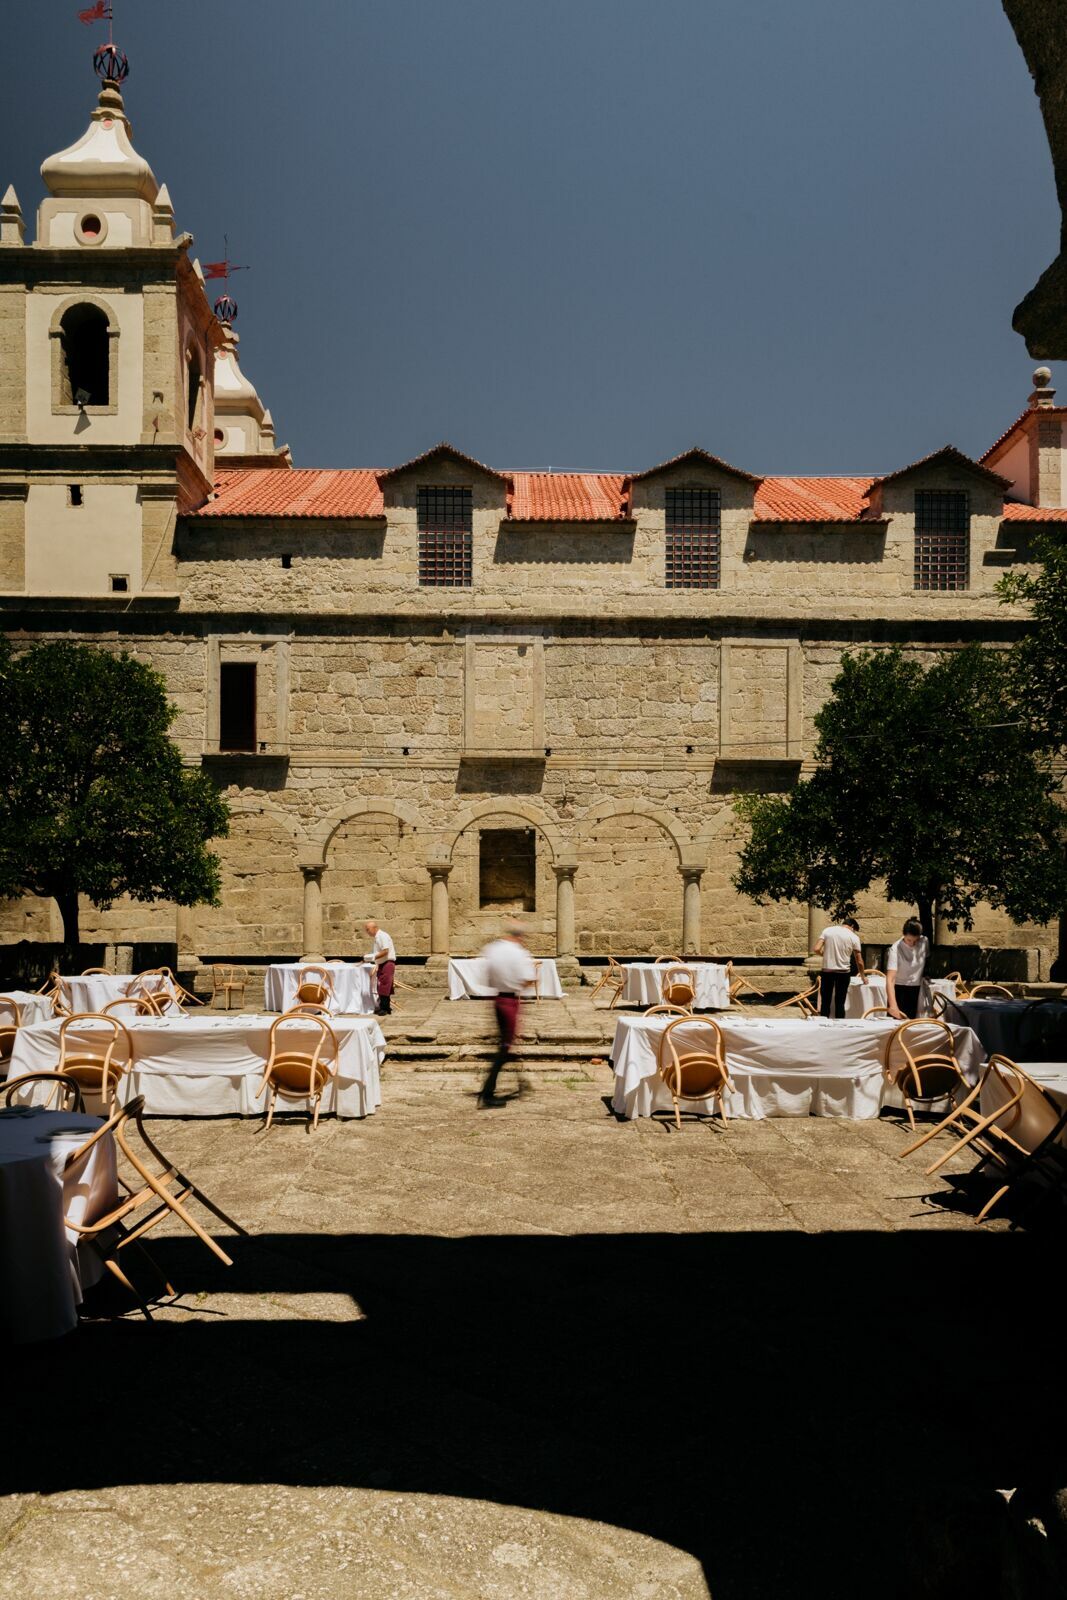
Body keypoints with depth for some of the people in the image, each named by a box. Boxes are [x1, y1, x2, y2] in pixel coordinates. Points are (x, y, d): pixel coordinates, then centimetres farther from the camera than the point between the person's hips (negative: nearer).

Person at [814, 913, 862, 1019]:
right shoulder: (854, 937, -1)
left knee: (825, 1001, 10)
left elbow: (817, 949, -8)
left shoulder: (827, 930, 1)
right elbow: (859, 961, 3)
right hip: (843, 972, -1)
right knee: (840, 1002, 6)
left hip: (827, 970, 1)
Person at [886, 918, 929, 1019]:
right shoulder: (895, 949, -25)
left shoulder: (924, 942, -11)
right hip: (899, 989, -4)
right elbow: (890, 979, -34)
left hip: (916, 990, 4)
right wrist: (893, 1006, -45)